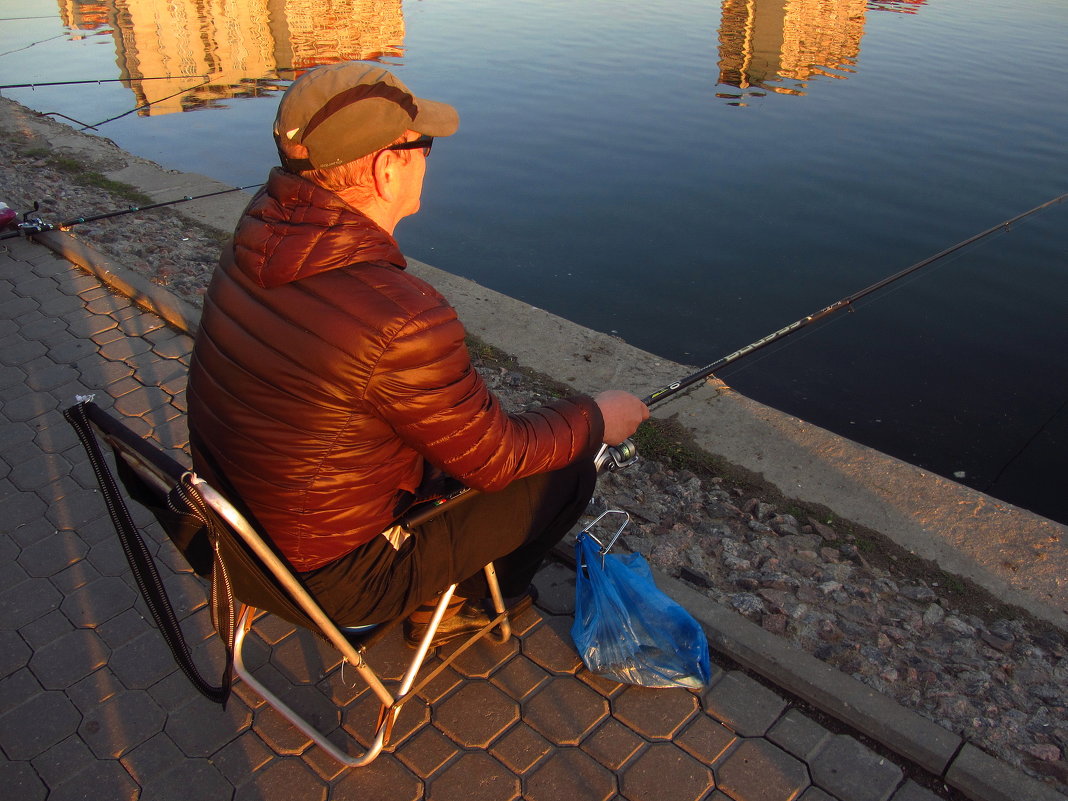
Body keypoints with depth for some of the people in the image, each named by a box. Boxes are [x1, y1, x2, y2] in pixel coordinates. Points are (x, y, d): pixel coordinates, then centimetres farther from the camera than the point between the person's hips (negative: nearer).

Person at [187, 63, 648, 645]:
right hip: (337, 577, -8)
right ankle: (452, 602, 29)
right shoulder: (401, 322, -34)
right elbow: (496, 461, -19)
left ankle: (436, 595, 35)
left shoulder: (260, 230, -11)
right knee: (567, 468, 2)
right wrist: (598, 419, -5)